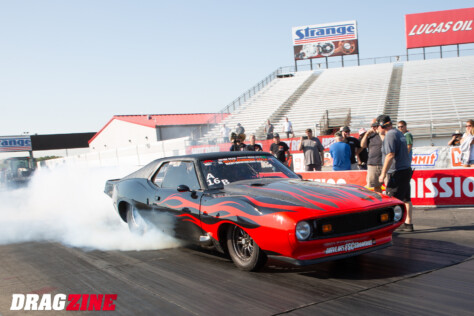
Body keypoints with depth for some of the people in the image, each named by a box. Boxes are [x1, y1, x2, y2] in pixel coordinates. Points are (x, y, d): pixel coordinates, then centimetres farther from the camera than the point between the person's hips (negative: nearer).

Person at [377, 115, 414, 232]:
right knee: (406, 199, 14)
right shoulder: (398, 133, 16)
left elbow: (390, 155, -22)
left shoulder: (390, 135, -14)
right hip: (406, 170, 10)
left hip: (397, 173, -10)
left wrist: (383, 173, -20)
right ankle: (408, 223, 21)